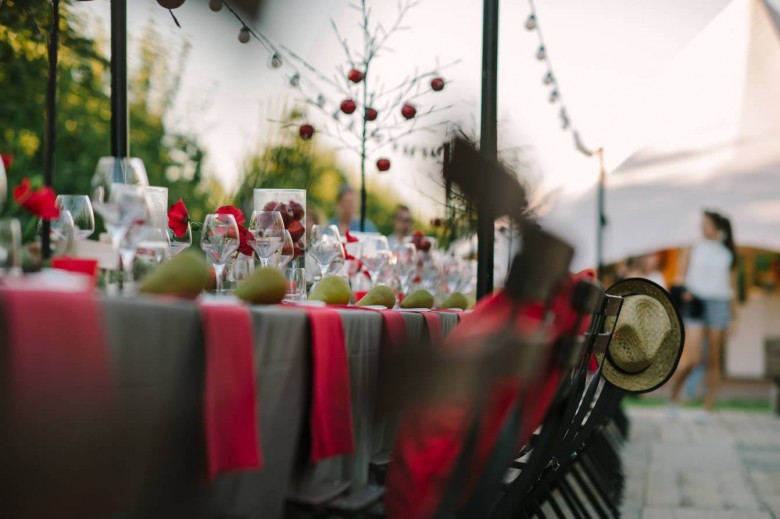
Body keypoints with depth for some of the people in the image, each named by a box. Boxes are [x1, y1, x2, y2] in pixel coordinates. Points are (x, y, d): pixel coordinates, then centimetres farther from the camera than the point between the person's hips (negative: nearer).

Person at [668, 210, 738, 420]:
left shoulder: (728, 254, 13)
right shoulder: (693, 249, 9)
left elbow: (732, 285, 16)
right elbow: (680, 276, 7)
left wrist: (734, 315, 11)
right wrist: (684, 291, -15)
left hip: (719, 304, 2)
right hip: (696, 303, -2)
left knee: (713, 361, 3)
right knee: (692, 358, -13)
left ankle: (707, 408, 10)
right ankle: (673, 398, 5)